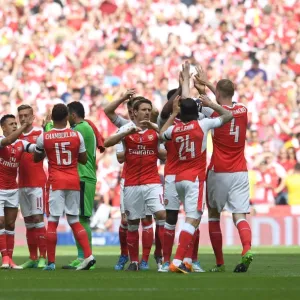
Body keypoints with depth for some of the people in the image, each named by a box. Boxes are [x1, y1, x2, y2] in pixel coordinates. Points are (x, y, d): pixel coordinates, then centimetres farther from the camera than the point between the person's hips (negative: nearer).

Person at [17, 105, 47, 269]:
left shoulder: (39, 133, -3)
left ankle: (42, 257, -8)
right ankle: (32, 258, 10)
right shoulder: (16, 136, 12)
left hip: (37, 183, -5)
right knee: (28, 221, 7)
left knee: (38, 218, -9)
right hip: (22, 184, 5)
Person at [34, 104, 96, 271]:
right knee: (75, 220, 12)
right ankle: (88, 255, -1)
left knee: (53, 221, -1)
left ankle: (51, 262, -2)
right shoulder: (77, 136, -2)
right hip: (74, 181, 3)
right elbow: (84, 160, 8)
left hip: (56, 181, -2)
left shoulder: (44, 137, -5)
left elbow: (36, 159, 12)